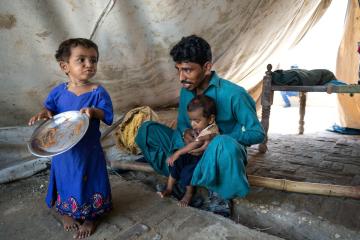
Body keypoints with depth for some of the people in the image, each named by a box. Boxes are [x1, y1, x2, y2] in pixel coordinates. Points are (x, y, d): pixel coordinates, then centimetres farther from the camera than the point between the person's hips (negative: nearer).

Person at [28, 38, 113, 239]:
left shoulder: (98, 92, -14)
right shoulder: (58, 91, -6)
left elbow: (108, 116, -15)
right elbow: (50, 108, 8)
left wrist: (94, 111, -34)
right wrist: (45, 113, -14)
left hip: (88, 150, -2)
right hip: (63, 150, 3)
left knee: (88, 182, 13)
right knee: (66, 180, 20)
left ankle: (90, 217, 38)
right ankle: (67, 212, 48)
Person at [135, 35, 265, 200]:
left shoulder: (234, 94, -20)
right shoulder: (186, 91, -1)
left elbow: (258, 133, -15)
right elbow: (182, 123, 8)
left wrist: (217, 138, -29)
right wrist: (185, 133, -19)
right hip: (191, 152, 5)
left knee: (224, 144, -42)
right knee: (147, 129, -4)